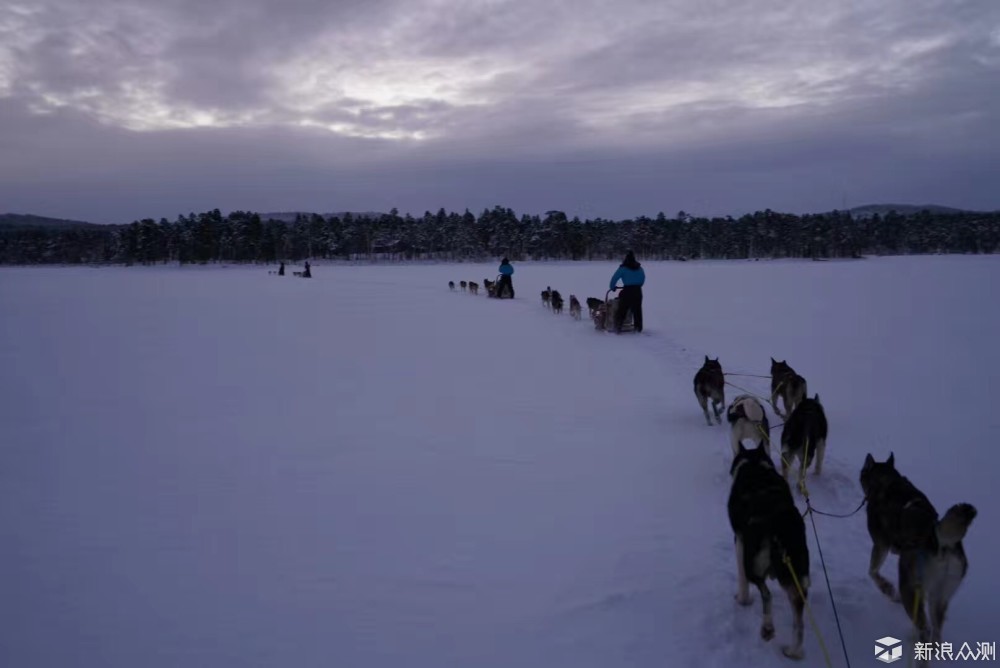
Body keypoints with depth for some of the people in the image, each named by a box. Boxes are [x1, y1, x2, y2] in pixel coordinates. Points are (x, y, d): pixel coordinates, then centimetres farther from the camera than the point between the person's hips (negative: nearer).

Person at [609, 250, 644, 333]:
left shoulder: (623, 268, -6)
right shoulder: (639, 268, 9)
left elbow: (614, 278, -5)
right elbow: (643, 278, 18)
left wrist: (612, 287, 10)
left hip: (627, 290, -4)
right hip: (638, 291, 4)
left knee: (622, 310, 1)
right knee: (637, 310, 11)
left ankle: (617, 329, -3)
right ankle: (638, 328, 13)